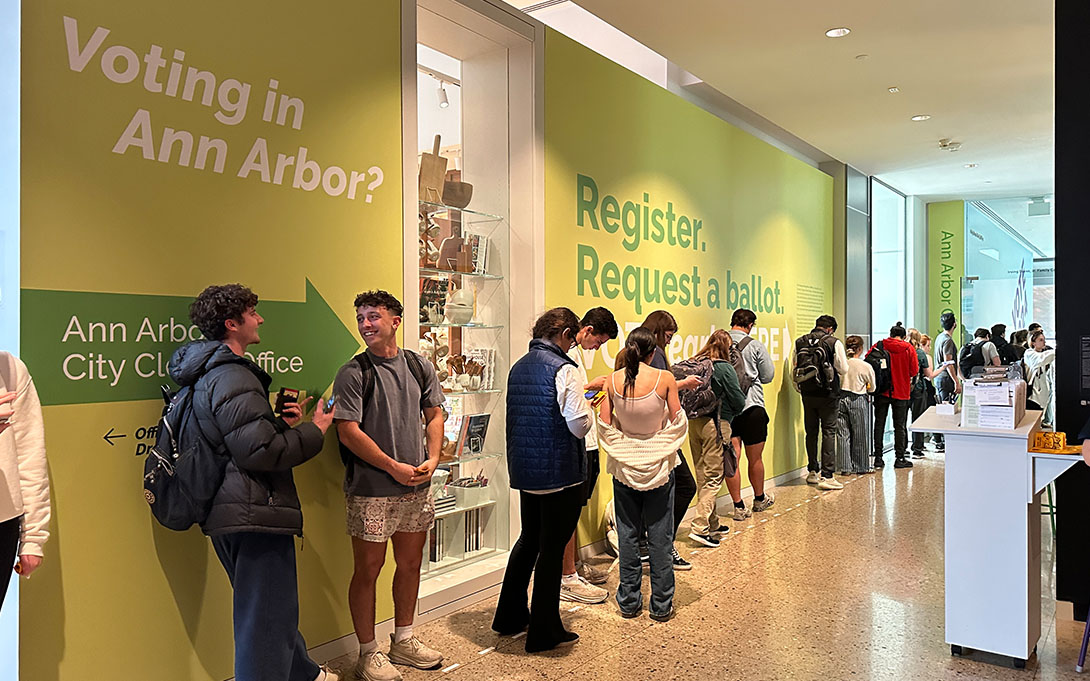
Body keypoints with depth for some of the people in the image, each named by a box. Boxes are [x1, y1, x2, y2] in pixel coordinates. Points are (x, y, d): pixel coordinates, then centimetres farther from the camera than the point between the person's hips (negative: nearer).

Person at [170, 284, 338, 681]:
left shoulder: (211, 373, 16)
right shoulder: (232, 377, -18)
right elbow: (260, 451, -25)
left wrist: (281, 423, 14)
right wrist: (313, 431, -13)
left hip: (228, 514, 12)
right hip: (255, 513, -12)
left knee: (270, 607, 25)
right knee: (267, 617, -1)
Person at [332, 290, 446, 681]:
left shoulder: (419, 367, 6)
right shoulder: (353, 373, -8)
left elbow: (434, 415, 13)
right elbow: (348, 432, -13)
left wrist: (432, 460, -2)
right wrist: (394, 467, -13)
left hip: (416, 487, 5)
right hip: (371, 491, -5)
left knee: (410, 564, 16)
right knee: (368, 570, 5)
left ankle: (403, 640, 34)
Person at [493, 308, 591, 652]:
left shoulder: (518, 368, 9)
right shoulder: (564, 369, -16)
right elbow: (578, 424, -21)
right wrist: (587, 409, 1)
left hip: (524, 469, 8)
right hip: (559, 471, -7)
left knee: (529, 539, 22)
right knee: (552, 547, 4)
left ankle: (509, 617, 32)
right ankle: (544, 633, 16)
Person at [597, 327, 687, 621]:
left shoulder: (613, 381, -8)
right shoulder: (665, 379, -14)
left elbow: (605, 426, -3)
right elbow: (677, 423, -6)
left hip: (624, 465, 2)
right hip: (660, 465, -1)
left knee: (627, 534, 11)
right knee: (660, 536, 8)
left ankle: (629, 601, 20)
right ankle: (661, 604, 17)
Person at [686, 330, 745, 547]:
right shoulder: (724, 368, -9)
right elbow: (738, 400, -5)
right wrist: (735, 411, 15)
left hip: (694, 422, 6)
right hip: (716, 423, -6)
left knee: (702, 476, 14)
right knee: (714, 477, -2)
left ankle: (712, 523, 25)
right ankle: (700, 527, -9)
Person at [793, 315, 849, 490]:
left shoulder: (799, 342, 2)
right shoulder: (834, 343, -10)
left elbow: (795, 369, 8)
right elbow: (843, 369, -7)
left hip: (807, 394, 4)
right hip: (827, 394, -4)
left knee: (811, 432, 14)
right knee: (829, 432, 1)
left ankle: (813, 472, 25)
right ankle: (826, 476, -2)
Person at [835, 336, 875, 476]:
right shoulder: (866, 366, -7)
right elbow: (872, 388, 5)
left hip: (840, 399, 2)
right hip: (857, 401, -2)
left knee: (843, 434, 6)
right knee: (860, 435, 10)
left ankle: (845, 467, 7)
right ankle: (861, 466, 18)